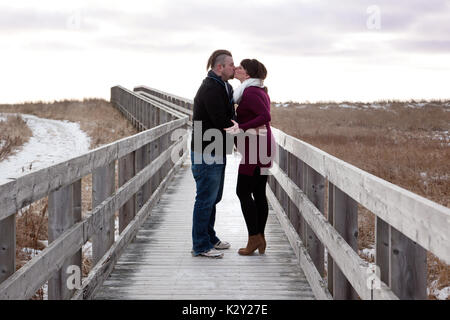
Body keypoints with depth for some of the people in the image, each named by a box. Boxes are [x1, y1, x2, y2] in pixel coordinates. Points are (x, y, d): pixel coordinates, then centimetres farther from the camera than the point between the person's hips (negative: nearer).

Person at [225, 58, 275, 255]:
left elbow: (265, 116, -26)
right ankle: (260, 239, 12)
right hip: (264, 145, 9)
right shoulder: (260, 91, 15)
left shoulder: (250, 92, -14)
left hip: (254, 146, -9)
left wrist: (241, 128, -29)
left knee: (243, 191, -2)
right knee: (259, 193, 10)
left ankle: (254, 238, -2)